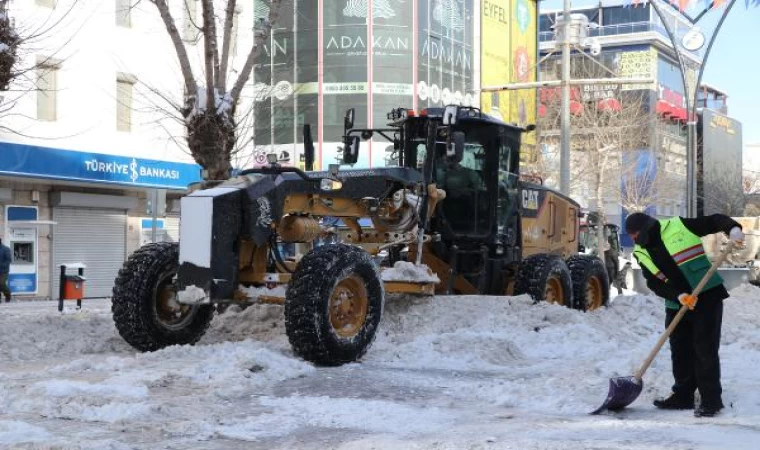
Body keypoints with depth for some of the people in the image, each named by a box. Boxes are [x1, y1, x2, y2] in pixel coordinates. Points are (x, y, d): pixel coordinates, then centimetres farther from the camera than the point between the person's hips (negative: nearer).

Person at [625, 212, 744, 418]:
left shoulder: (678, 227, -7)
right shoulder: (641, 253, 6)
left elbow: (714, 221, -3)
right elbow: (654, 283, -2)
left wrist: (732, 228, -23)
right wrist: (678, 296, -17)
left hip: (707, 295, -6)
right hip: (676, 304, 6)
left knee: (705, 350, -6)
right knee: (680, 351, 10)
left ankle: (711, 399, 0)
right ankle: (683, 396, 23)